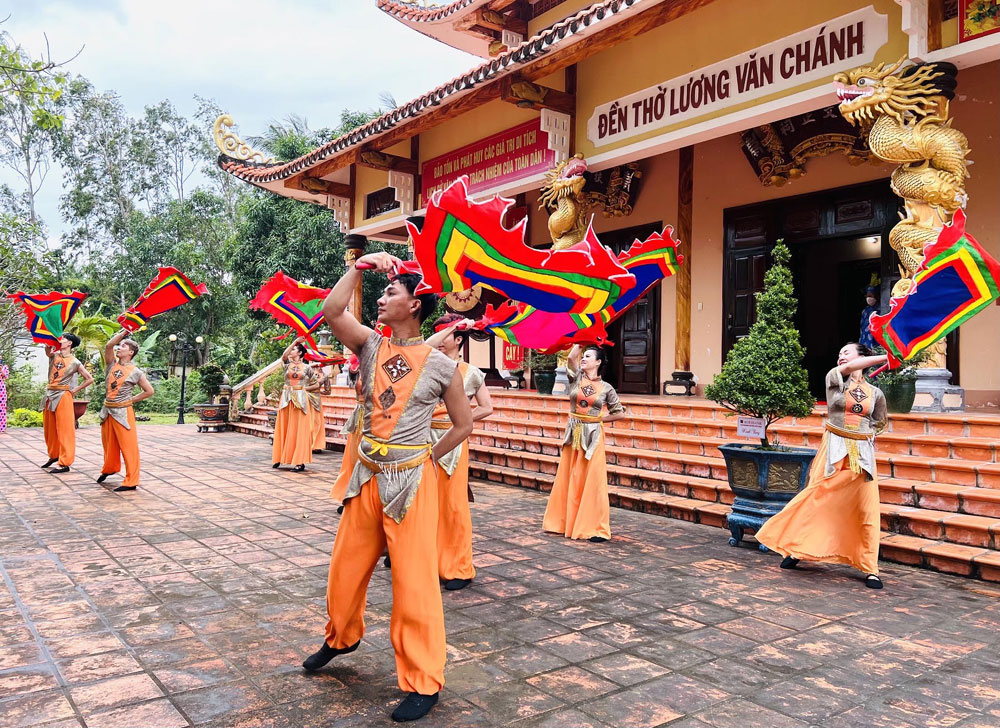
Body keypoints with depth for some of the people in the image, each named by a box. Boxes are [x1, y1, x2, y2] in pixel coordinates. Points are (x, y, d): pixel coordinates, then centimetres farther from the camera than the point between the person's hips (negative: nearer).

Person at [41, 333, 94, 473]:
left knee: (64, 429, -5)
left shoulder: (74, 362, -2)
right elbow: (47, 350, -14)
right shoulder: (54, 355, 9)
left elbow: (90, 379, -1)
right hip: (50, 394, 6)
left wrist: (75, 390, -3)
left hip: (63, 396, -6)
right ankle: (54, 455, 32)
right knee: (49, 428, 14)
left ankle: (65, 463, -3)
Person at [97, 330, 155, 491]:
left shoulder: (135, 372, -5)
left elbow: (149, 391, 0)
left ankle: (131, 481, -2)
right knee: (109, 443, 18)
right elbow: (108, 345, -9)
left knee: (128, 445, -5)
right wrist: (123, 332, -8)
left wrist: (131, 399, -2)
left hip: (123, 412, -5)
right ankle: (109, 468, 42)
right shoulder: (112, 364, 6)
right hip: (107, 410, 5)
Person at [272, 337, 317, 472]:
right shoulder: (288, 364, 8)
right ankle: (280, 457, 10)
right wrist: (295, 341, -13)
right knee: (283, 428, 3)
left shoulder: (307, 367, 5)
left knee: (299, 429, -3)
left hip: (300, 399, -2)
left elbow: (315, 382, 15)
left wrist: (304, 388, 6)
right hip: (287, 398, 2)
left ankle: (300, 461, -4)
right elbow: (284, 355, -12)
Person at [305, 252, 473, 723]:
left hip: (410, 480, -4)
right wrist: (360, 266, -12)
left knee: (414, 579, -1)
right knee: (346, 567, 17)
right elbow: (331, 311, -13)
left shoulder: (440, 365, -6)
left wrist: (427, 457, 2)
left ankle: (423, 683, 13)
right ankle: (342, 637, 45)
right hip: (367, 475, 5)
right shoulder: (371, 345, 3)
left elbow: (463, 424, 3)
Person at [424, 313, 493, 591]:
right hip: (428, 438, 3)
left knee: (454, 504, -1)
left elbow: (487, 408, 6)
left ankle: (458, 568, 9)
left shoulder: (471, 373, 3)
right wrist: (451, 326, -6)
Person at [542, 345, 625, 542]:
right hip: (573, 433, 3)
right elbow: (571, 357, -12)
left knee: (592, 481, -3)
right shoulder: (576, 378, 4)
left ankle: (596, 528, 3)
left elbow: (620, 413, 6)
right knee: (569, 479, 9)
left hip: (592, 435, -3)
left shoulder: (606, 388, -1)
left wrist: (598, 419, 3)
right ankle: (567, 522, 21)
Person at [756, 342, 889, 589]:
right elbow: (849, 368, -18)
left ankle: (870, 569, 8)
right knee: (815, 500, -4)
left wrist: (864, 437, 6)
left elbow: (880, 422, 23)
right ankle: (794, 549, 14)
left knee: (868, 512, 0)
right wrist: (885, 357, -14)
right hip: (834, 451, -2)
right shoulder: (834, 379, 2)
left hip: (863, 453, 2)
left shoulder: (875, 393, 9)